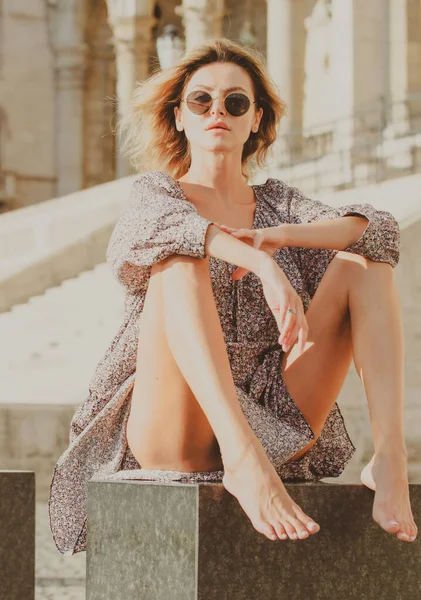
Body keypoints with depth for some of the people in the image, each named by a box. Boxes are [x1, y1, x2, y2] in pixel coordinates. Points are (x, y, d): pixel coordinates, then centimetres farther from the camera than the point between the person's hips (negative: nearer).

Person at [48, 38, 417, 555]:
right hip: (172, 430, -3)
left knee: (360, 262, -6)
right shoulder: (156, 190, 11)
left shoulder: (276, 202, 18)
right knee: (180, 260, -26)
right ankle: (243, 462, -47)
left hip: (272, 424, 3)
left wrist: (281, 235, -20)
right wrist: (265, 267, -34)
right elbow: (166, 226, -17)